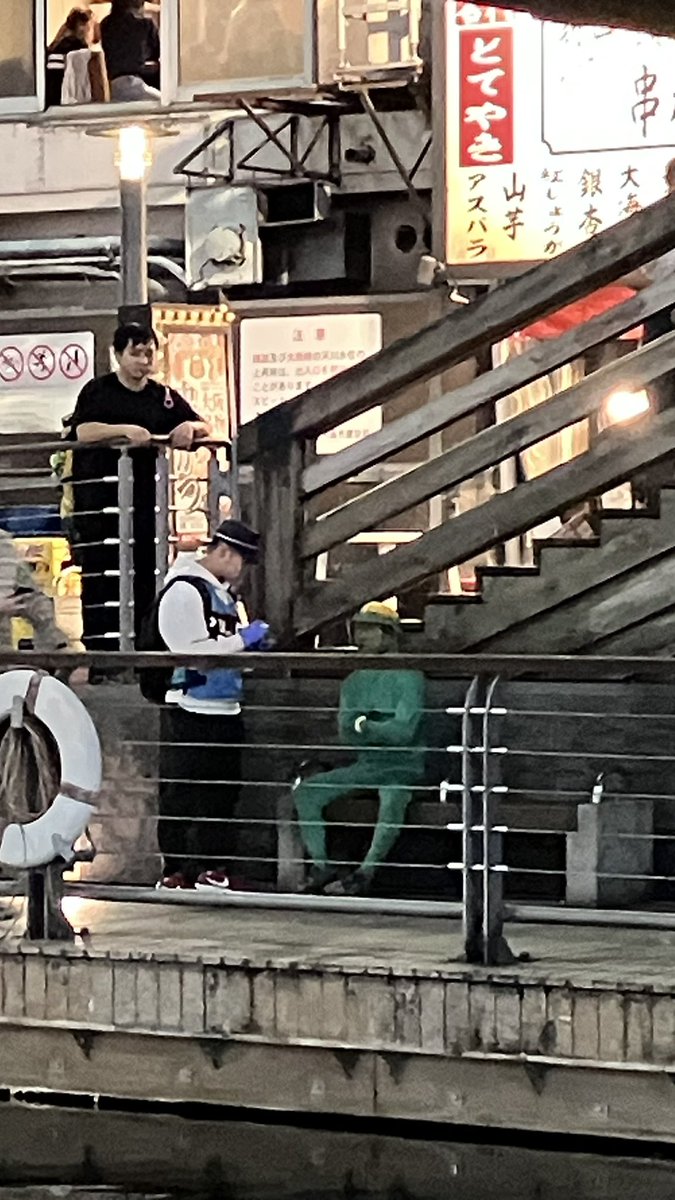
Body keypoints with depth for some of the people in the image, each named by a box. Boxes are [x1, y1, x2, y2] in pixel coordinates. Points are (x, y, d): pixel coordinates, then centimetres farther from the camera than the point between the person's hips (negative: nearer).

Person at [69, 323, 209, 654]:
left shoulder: (163, 397, 14)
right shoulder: (98, 391, 2)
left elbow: (203, 428, 16)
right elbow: (81, 430, -14)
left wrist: (190, 427, -8)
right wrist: (125, 430, -26)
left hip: (144, 494, 4)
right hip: (100, 487, -4)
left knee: (145, 574, 3)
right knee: (102, 574, -8)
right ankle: (100, 647, -7)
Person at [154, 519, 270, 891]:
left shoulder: (225, 593, 18)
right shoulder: (184, 591, -13)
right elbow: (190, 650, -22)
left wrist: (254, 643, 12)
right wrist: (243, 640, -17)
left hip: (225, 709, 10)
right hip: (190, 711, -10)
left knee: (222, 794, 12)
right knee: (181, 796, -5)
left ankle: (214, 868, 19)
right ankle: (176, 871, -2)